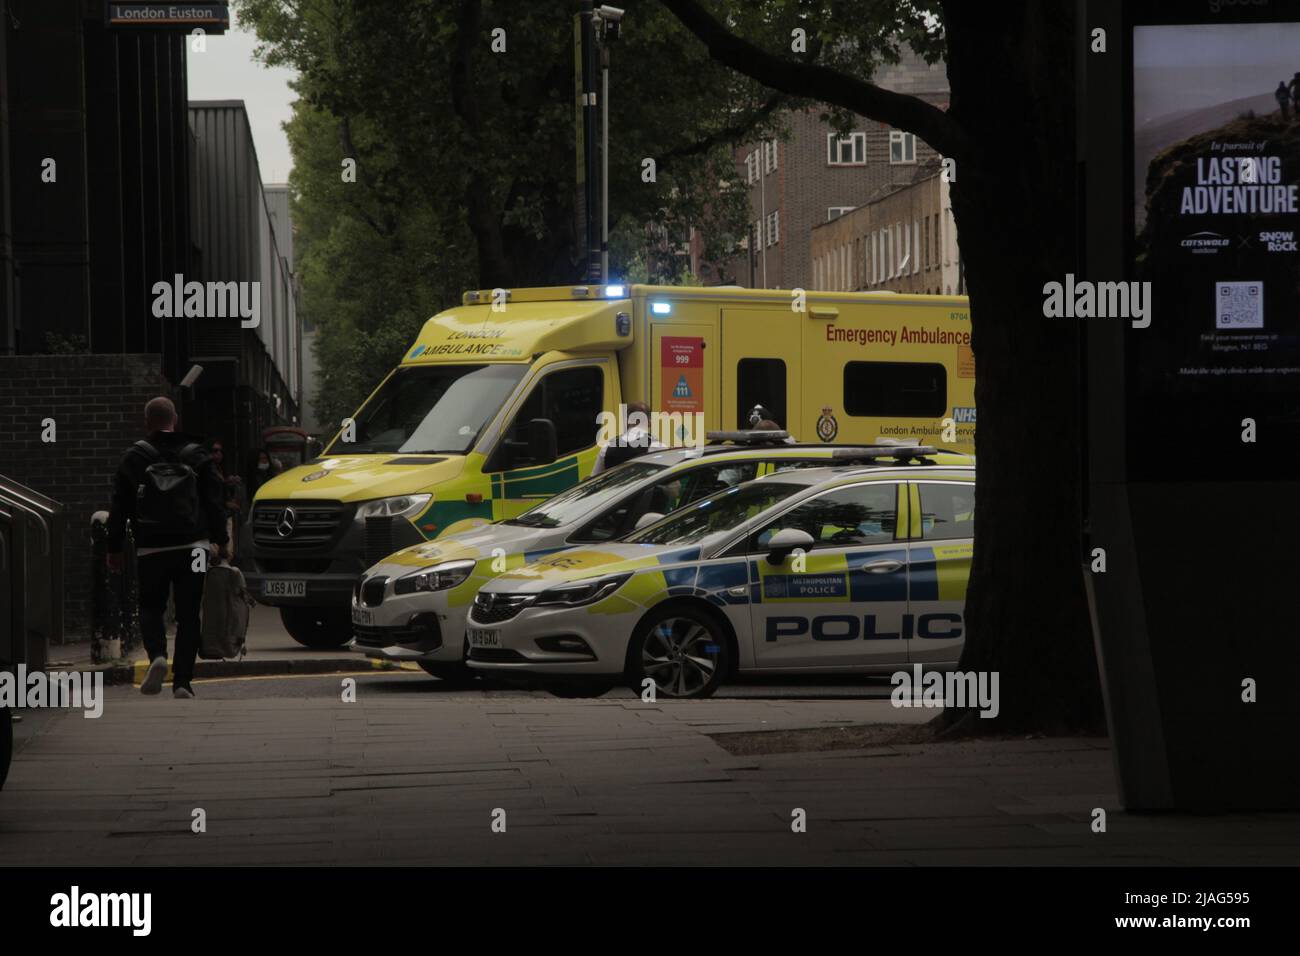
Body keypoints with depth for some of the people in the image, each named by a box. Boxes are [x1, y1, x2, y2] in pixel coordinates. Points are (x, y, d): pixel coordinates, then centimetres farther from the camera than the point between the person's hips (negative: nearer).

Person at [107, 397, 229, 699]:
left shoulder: (133, 458, 4)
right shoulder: (197, 455, 7)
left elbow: (119, 507, 6)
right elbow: (215, 501, 5)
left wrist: (114, 548, 13)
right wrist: (220, 541, 9)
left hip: (151, 549, -1)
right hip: (193, 546, 1)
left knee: (151, 608, 12)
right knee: (188, 614, 5)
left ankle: (157, 655, -16)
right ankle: (182, 681, -1)